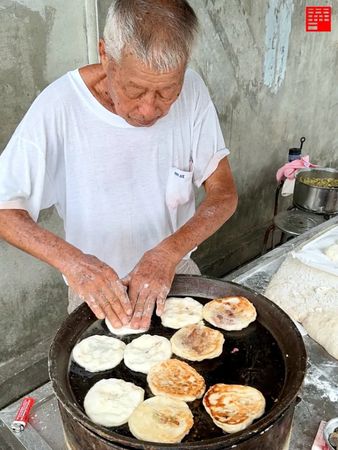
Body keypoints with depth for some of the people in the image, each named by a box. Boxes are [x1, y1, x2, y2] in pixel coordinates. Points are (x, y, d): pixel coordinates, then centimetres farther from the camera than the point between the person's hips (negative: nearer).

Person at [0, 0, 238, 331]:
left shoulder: (192, 92, -16)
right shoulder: (59, 106, -23)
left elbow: (224, 194, -13)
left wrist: (169, 252, -29)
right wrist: (71, 260, -35)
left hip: (177, 273, 3)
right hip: (96, 290, -2)